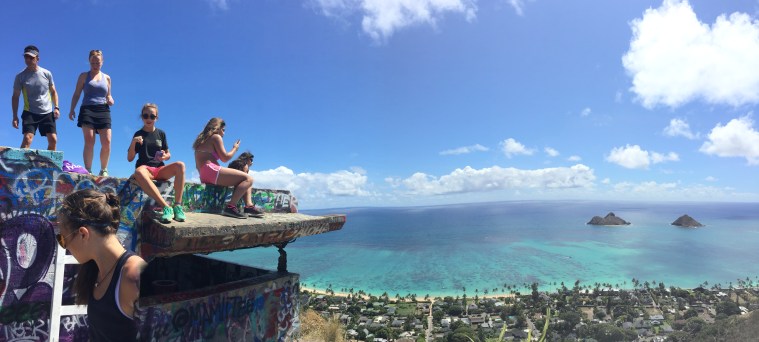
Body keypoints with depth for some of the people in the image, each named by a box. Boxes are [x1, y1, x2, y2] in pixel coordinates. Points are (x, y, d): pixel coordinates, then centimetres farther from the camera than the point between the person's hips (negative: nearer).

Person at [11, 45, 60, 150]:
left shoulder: (47, 74, 3)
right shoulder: (20, 76, 0)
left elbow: (53, 92, 12)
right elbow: (15, 97, 6)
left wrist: (56, 107, -1)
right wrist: (15, 116, 0)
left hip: (47, 113, 1)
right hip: (30, 113, -1)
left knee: (53, 140, -4)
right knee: (27, 138, -17)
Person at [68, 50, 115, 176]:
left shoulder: (107, 78, 18)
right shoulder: (84, 76, 13)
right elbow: (76, 94, 10)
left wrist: (111, 100, 0)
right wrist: (72, 109, -1)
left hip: (103, 111, 2)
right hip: (87, 110, -2)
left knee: (107, 142, -9)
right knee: (89, 141, -12)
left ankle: (104, 170, 6)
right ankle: (88, 170, -8)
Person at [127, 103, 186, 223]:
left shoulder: (161, 133, 14)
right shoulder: (138, 134, 9)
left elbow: (168, 155, 16)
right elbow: (130, 158, 5)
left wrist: (164, 156, -8)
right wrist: (133, 142, -11)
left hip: (159, 169, 2)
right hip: (145, 168, -2)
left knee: (180, 165, -30)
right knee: (139, 172, -41)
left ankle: (178, 205, -36)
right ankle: (166, 207, -47)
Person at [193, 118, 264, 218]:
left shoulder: (202, 139, 28)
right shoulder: (216, 137, 2)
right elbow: (225, 158, -6)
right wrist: (235, 148, 10)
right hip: (211, 170, -10)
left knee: (244, 179, 16)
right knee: (248, 179, -17)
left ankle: (249, 206, -5)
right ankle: (230, 207, -29)